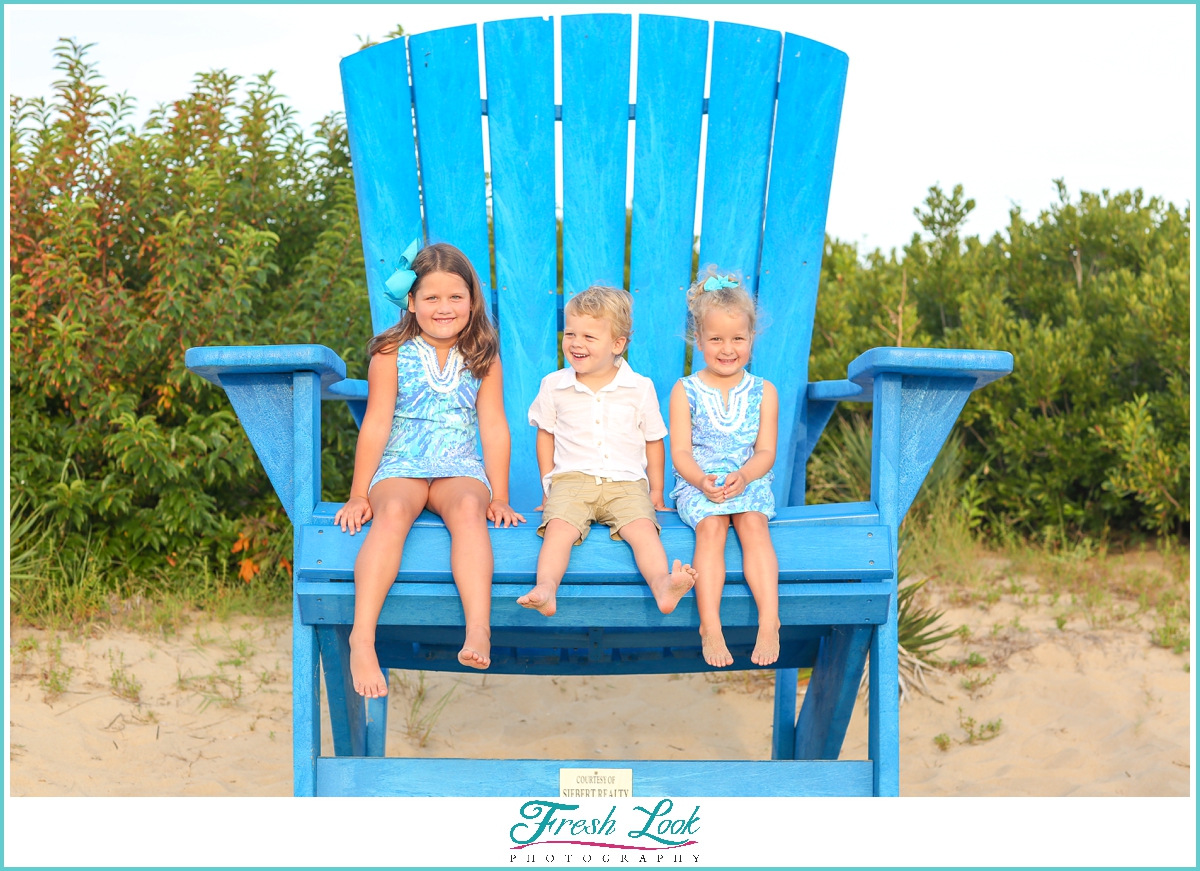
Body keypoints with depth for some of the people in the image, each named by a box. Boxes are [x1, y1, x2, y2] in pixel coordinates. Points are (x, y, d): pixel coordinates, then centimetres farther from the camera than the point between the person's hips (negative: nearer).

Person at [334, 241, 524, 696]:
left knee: (468, 507, -34)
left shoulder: (482, 356, 8)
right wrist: (359, 494, -1)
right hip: (400, 467, -1)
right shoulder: (393, 353, 3)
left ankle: (479, 628, -49)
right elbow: (376, 425, 1)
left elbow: (493, 427, 6)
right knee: (393, 511, -35)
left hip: (460, 469, 1)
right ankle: (362, 637, -44)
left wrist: (500, 497, 1)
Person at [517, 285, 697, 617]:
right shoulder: (554, 385, 7)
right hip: (571, 479, 0)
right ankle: (545, 588, -46)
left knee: (643, 528, -28)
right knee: (559, 527, -28)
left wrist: (656, 492, 13)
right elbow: (545, 435, 18)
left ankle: (662, 584, -48)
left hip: (626, 483, 0)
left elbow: (654, 441, 14)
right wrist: (548, 483, 11)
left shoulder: (640, 388, 5)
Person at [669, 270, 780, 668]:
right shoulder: (685, 391, 4)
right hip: (697, 485, -1)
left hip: (750, 482, 1)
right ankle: (710, 628, -34)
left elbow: (766, 452, 1)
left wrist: (743, 476, -20)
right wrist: (702, 481, -22)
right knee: (711, 528, -29)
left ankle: (769, 621, -35)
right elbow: (680, 452, -2)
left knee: (753, 524, -29)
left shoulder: (763, 392, 7)